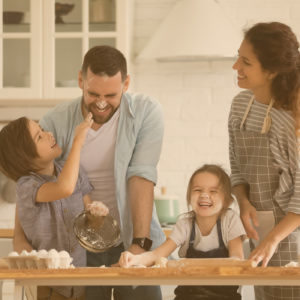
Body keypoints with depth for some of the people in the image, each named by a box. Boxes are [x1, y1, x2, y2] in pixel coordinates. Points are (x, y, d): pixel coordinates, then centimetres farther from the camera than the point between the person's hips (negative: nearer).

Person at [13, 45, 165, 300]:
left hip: (130, 241, 0)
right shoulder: (57, 121, -5)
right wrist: (21, 238, -21)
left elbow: (141, 177, -13)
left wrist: (140, 243, -19)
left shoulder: (146, 113, -6)